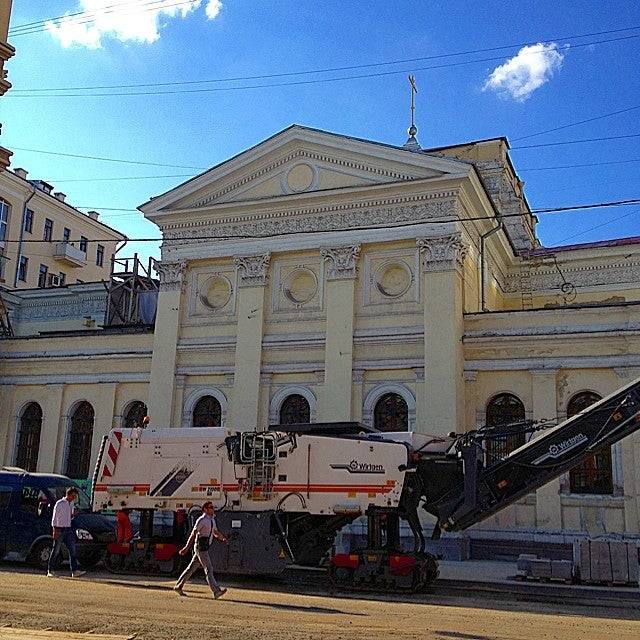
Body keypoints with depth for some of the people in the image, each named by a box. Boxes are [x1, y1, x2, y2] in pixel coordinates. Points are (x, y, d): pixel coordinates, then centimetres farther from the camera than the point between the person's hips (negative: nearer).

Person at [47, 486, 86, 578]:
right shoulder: (59, 503, -9)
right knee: (56, 551, 0)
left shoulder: (71, 504, 13)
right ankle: (50, 571, 11)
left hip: (68, 530, 7)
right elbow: (54, 518, -10)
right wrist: (55, 530, -16)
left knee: (72, 550, -3)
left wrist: (73, 515, -1)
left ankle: (74, 571, -6)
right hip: (60, 530, -7)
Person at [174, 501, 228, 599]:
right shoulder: (202, 520, -13)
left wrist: (222, 539, 2)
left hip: (205, 548, 9)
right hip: (200, 547, -9)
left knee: (192, 568, 14)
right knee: (209, 569, -13)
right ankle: (216, 591, -17)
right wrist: (187, 547, -23)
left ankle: (178, 586, 23)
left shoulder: (212, 520, 15)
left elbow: (216, 533, 22)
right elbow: (193, 534, -18)